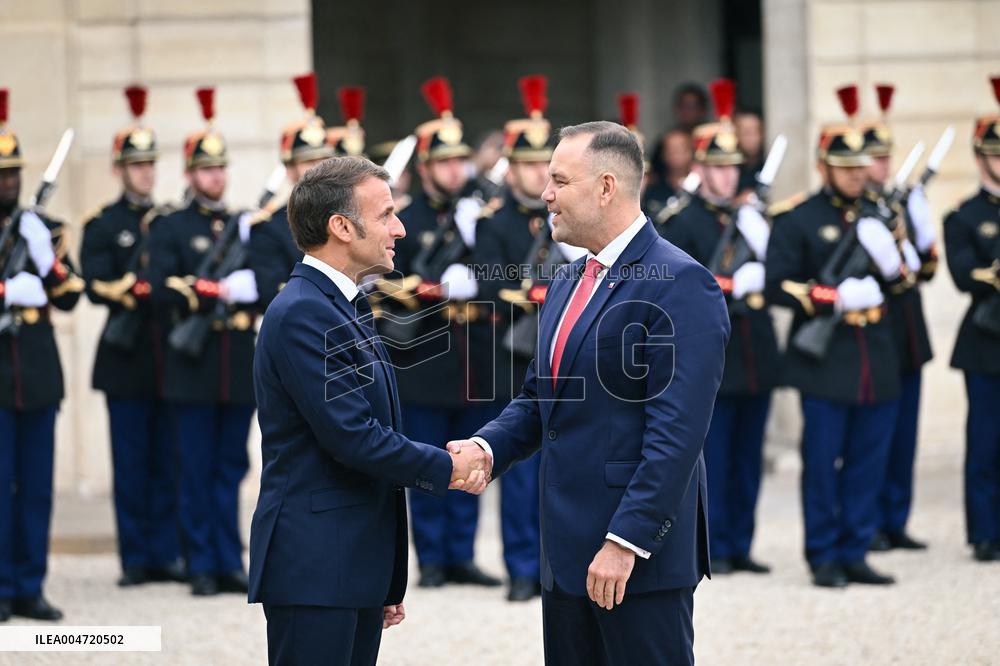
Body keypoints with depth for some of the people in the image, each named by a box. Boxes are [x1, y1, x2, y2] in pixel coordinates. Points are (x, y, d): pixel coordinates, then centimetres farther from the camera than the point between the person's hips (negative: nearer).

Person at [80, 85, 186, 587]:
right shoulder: (101, 226, 4)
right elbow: (97, 286, -8)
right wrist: (141, 291, -20)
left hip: (171, 356, 3)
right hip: (126, 358, -3)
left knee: (168, 464, 3)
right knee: (131, 465, 1)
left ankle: (166, 554, 8)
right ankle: (135, 559, 5)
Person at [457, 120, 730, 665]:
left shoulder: (679, 285, -13)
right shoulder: (568, 283, 16)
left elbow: (677, 431, -19)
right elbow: (537, 398, 21)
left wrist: (627, 540, -23)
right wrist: (487, 447, 0)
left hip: (639, 553, -8)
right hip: (568, 553, 9)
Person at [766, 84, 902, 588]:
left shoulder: (877, 217, 16)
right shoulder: (797, 219, -2)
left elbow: (901, 279, 21)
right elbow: (776, 286, -9)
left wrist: (890, 267, -2)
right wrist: (836, 297, -17)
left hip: (877, 363, 5)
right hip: (826, 362, -5)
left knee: (869, 461, 6)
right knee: (822, 464, -2)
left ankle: (854, 553, 13)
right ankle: (824, 558, 6)